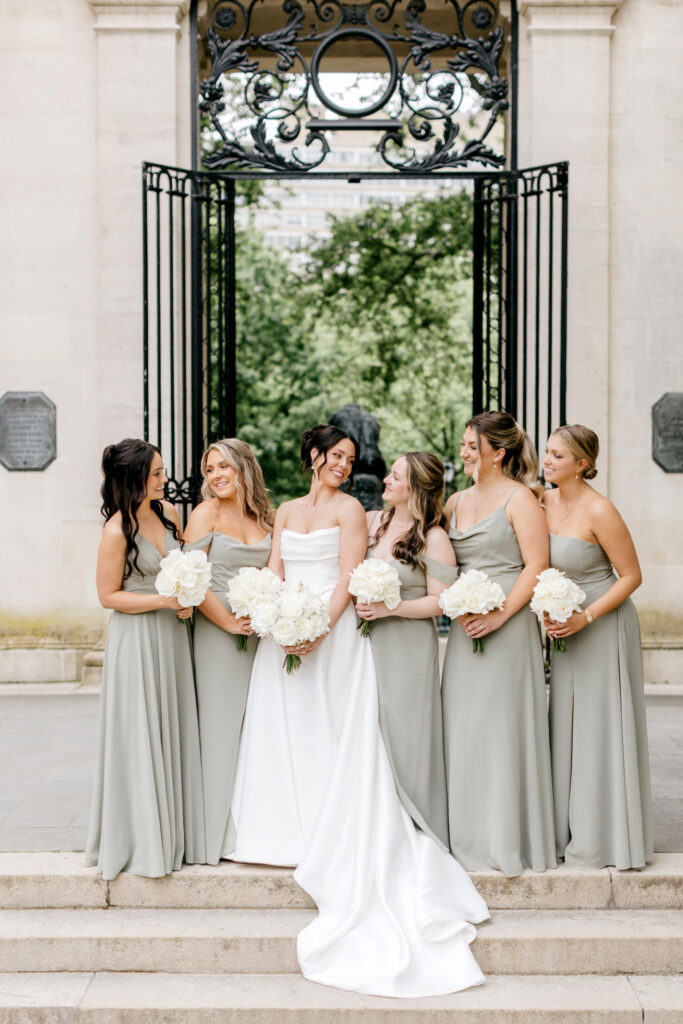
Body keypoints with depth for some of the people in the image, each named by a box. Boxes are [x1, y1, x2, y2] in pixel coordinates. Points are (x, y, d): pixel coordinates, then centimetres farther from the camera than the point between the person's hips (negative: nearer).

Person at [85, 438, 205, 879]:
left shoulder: (168, 511, 3)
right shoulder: (117, 531, -16)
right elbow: (108, 595, -11)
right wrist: (163, 599, -17)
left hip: (173, 635, 7)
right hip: (136, 640, -7)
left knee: (175, 734, 11)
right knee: (141, 739, 1)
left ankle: (176, 834, 23)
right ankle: (142, 841, 14)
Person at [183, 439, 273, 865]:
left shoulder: (264, 516, 11)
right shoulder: (206, 513, -3)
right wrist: (229, 621, -13)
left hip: (261, 634, 5)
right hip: (218, 632, -5)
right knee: (222, 727, -2)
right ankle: (220, 833, 7)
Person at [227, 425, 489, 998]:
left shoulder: (350, 509, 1)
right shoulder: (286, 512, 16)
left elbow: (348, 580, -7)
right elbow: (274, 576, 10)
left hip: (334, 632, -5)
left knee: (334, 739, -4)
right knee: (284, 735, 5)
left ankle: (334, 846, 1)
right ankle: (295, 832, 15)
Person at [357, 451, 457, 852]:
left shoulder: (434, 538, -7)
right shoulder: (370, 522, 10)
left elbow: (439, 601, -10)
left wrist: (390, 608, -17)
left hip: (409, 650, -5)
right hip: (367, 645, 5)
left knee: (405, 737, -3)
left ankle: (415, 834, 11)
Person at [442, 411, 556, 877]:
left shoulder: (520, 498, -5)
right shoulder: (456, 502, 15)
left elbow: (537, 566, -11)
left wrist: (500, 615, -18)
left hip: (508, 625, -6)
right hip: (464, 626, 7)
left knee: (502, 727, -3)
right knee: (463, 728, 7)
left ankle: (509, 840, 8)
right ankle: (471, 838, 16)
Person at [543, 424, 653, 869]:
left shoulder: (599, 511, -19)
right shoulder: (545, 502, 2)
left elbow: (631, 576, -14)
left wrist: (585, 617, -20)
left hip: (604, 627, -7)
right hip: (567, 627, 7)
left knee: (601, 729, 0)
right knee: (567, 728, 11)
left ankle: (607, 839, 13)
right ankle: (571, 834, 21)